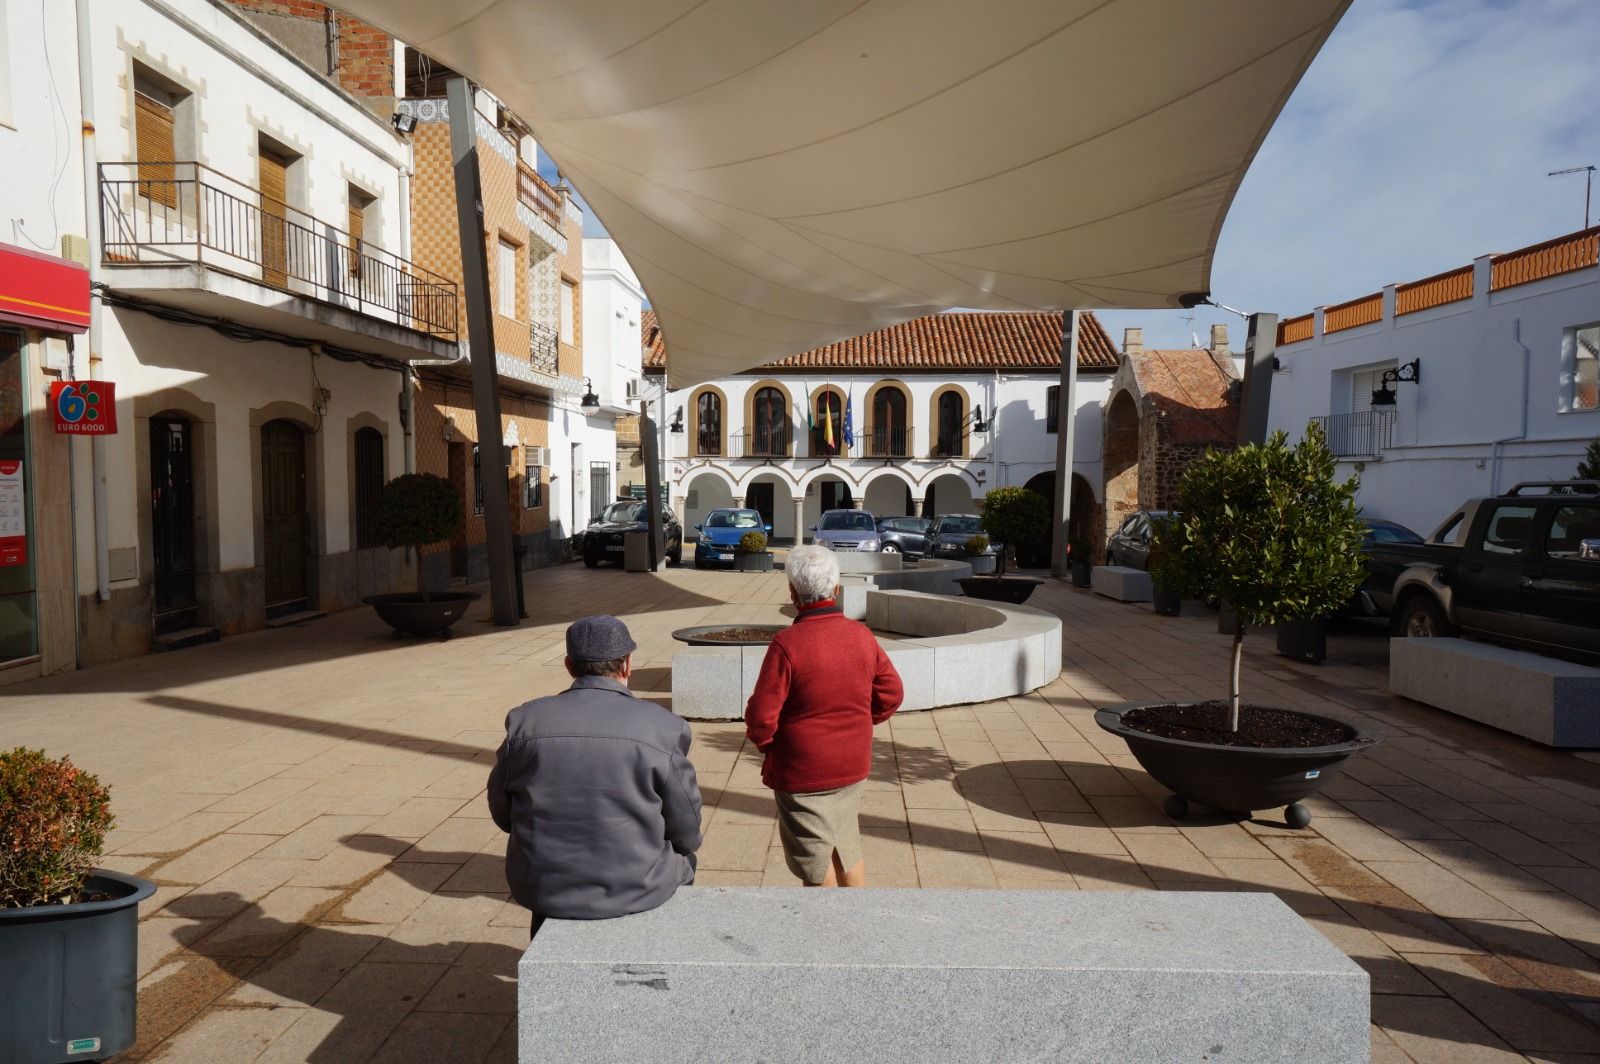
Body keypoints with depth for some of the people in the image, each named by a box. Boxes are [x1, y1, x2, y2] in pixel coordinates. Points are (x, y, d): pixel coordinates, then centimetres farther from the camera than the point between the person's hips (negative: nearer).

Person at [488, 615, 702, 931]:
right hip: (633, 889, -2)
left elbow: (503, 812, 5)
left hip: (542, 887, 2)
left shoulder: (525, 721, -8)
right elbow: (686, 833, -5)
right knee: (682, 859, 30)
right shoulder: (661, 728, -14)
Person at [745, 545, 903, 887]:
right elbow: (891, 694, 5)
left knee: (816, 864, 11)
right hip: (854, 767, 6)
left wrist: (766, 744, 1)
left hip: (803, 773, -5)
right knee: (848, 848, 24)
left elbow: (762, 715, -19)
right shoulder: (862, 636, -4)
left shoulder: (787, 643, -21)